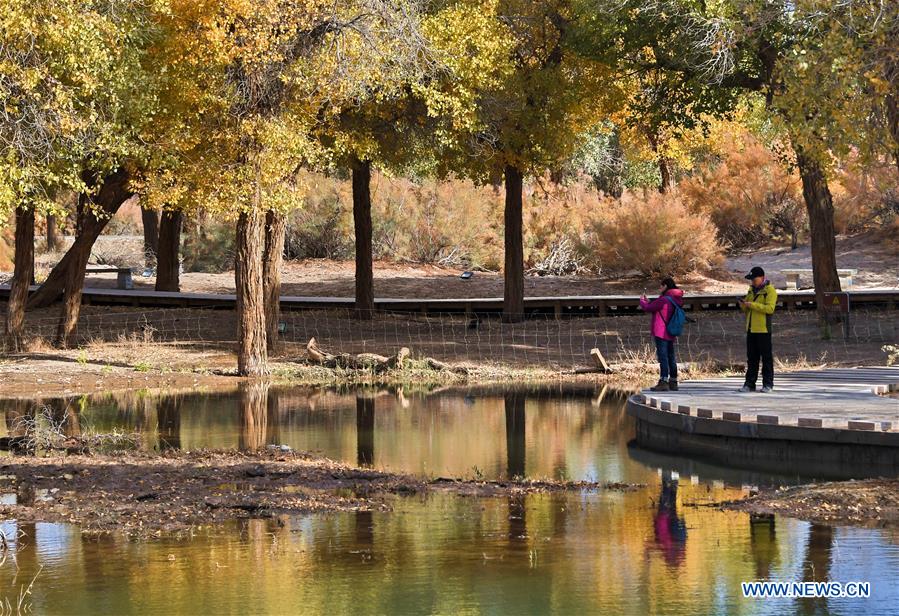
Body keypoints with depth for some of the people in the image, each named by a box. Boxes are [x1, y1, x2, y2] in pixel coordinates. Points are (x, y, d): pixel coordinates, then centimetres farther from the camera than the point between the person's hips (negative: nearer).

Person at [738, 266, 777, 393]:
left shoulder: (770, 290, -8)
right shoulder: (752, 290, 16)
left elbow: (770, 308, -20)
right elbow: (747, 309, 23)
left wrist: (752, 305, -22)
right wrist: (743, 305, -1)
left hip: (763, 329, -7)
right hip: (751, 329, 7)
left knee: (766, 357, -2)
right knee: (751, 357, 8)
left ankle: (767, 384, 2)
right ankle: (749, 383, 11)